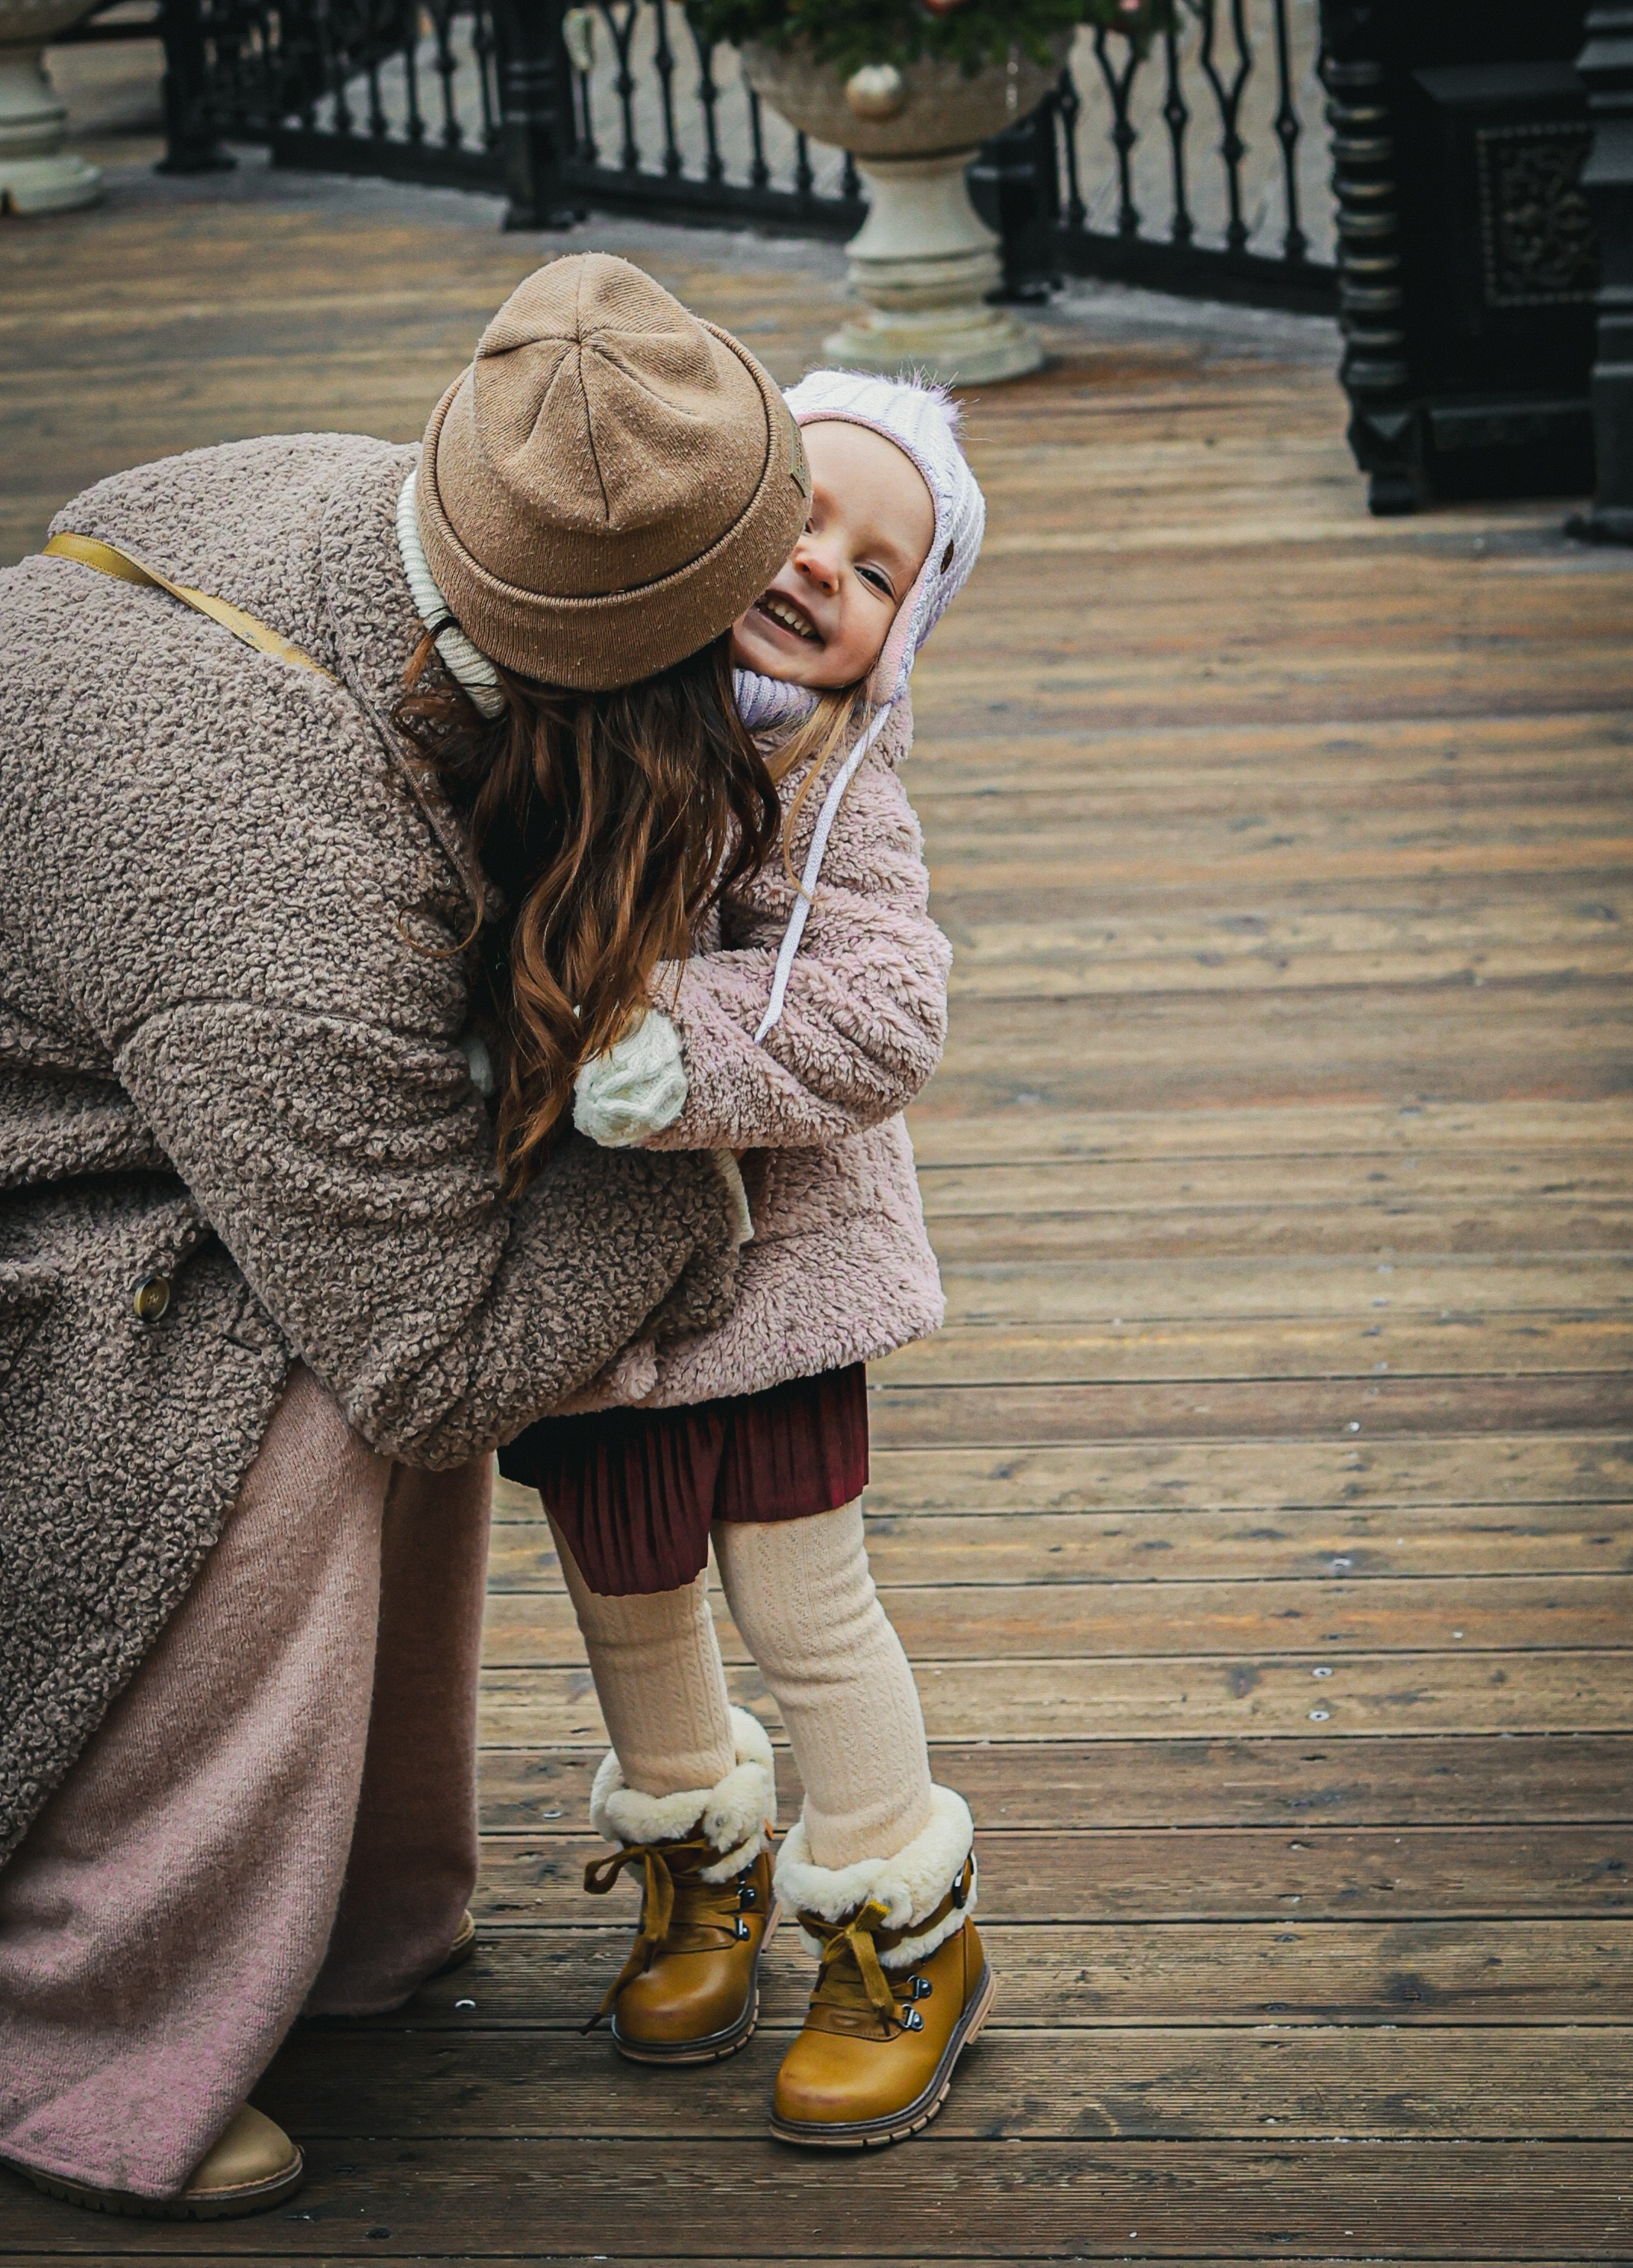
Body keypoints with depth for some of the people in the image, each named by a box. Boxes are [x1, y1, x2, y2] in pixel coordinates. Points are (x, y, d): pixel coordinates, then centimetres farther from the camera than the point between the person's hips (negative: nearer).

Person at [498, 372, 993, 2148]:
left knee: (802, 1606, 4)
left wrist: (675, 1055, -34)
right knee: (628, 1596, 17)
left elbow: (883, 1020, -25)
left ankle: (905, 1934, 26)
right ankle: (699, 1864, 44)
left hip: (773, 1252, -3)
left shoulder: (832, 793, -15)